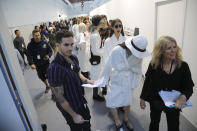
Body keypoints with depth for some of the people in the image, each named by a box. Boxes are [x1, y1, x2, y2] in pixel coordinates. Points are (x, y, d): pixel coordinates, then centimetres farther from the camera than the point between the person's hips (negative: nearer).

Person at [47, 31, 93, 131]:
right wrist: (74, 115, -15)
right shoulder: (54, 69, -31)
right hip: (70, 108, -6)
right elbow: (59, 97, -24)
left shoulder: (73, 58, -8)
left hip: (82, 102, 6)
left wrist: (86, 80, -9)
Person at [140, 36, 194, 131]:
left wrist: (183, 96, -33)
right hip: (155, 101, 0)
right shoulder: (153, 64, -16)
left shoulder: (183, 66, -16)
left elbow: (189, 87, -11)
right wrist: (143, 98, -2)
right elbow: (147, 83, -7)